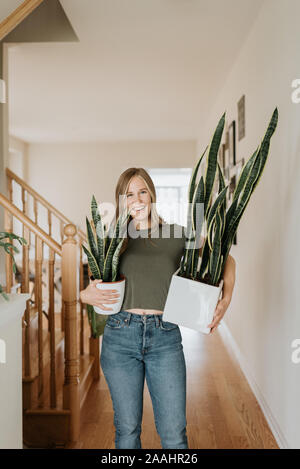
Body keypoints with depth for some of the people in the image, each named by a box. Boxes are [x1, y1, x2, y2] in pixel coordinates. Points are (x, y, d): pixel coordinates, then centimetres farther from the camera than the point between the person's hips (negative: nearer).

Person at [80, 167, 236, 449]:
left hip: (165, 336, -1)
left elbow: (226, 259, 12)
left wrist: (225, 299, -2)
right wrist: (86, 295, -11)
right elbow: (92, 289, 12)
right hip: (120, 334, 1)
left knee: (174, 433, 3)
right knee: (127, 428, 12)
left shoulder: (176, 235, 3)